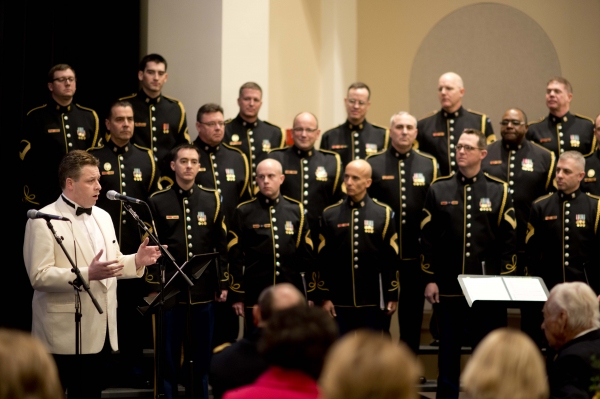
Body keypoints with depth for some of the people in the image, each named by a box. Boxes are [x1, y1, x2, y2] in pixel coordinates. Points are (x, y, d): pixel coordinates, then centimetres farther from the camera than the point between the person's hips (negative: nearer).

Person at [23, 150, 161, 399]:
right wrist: (87, 274, -29)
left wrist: (136, 260, -2)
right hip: (65, 335, -7)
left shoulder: (102, 217, 15)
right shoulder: (43, 221, -10)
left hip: (99, 331, 7)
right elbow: (39, 276, -19)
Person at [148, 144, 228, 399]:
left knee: (203, 354, 9)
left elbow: (221, 246, 7)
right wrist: (153, 285, -5)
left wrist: (222, 284, 4)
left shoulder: (212, 200, 7)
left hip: (204, 290, 2)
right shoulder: (157, 201, 1)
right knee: (170, 354, 5)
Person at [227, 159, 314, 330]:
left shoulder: (296, 210, 6)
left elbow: (306, 255, 8)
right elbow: (235, 257, 0)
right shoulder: (244, 212, 0)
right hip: (255, 298, -2)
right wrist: (237, 296, -4)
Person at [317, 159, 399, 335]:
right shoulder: (330, 214, 3)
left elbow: (391, 259, 1)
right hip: (340, 300, 1)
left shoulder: (384, 214, 1)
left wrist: (392, 296, -1)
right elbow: (323, 260, 3)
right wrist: (325, 297, -1)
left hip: (372, 299, -1)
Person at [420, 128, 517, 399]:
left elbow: (508, 240, 2)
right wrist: (430, 279, -3)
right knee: (448, 353, 7)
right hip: (448, 286, 0)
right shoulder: (439, 189, 4)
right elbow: (427, 238, 2)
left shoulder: (499, 191, 3)